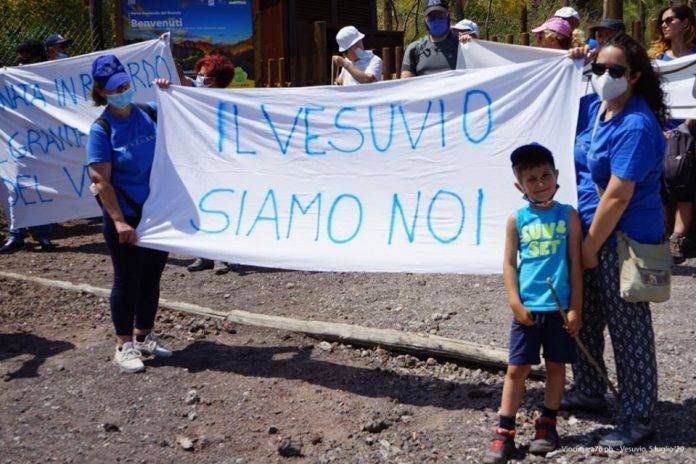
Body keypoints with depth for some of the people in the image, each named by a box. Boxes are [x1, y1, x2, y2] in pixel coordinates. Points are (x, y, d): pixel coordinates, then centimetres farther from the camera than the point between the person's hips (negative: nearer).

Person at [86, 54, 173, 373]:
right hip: (126, 217, -5)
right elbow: (101, 180, -14)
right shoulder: (102, 129, -11)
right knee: (127, 280, 4)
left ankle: (144, 337, 29)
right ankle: (124, 346, 17)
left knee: (151, 277, 14)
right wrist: (119, 221, -20)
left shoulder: (150, 112, 3)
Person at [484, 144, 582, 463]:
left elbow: (575, 263, -1)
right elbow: (509, 264, 2)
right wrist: (516, 304, -8)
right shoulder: (517, 220, 1)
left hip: (560, 308, 0)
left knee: (556, 365, 11)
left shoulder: (568, 216, -1)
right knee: (517, 369, 2)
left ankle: (547, 425, 26)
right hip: (528, 308, 0)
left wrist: (575, 308, -4)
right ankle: (504, 432, 8)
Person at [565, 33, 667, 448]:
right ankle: (588, 392, 41)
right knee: (585, 317, 21)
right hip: (591, 229, 9)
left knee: (628, 329, 2)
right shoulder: (595, 108, 4)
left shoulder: (637, 126, -22)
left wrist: (590, 247, -18)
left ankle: (638, 420, 15)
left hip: (625, 239, -9)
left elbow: (618, 195, -24)